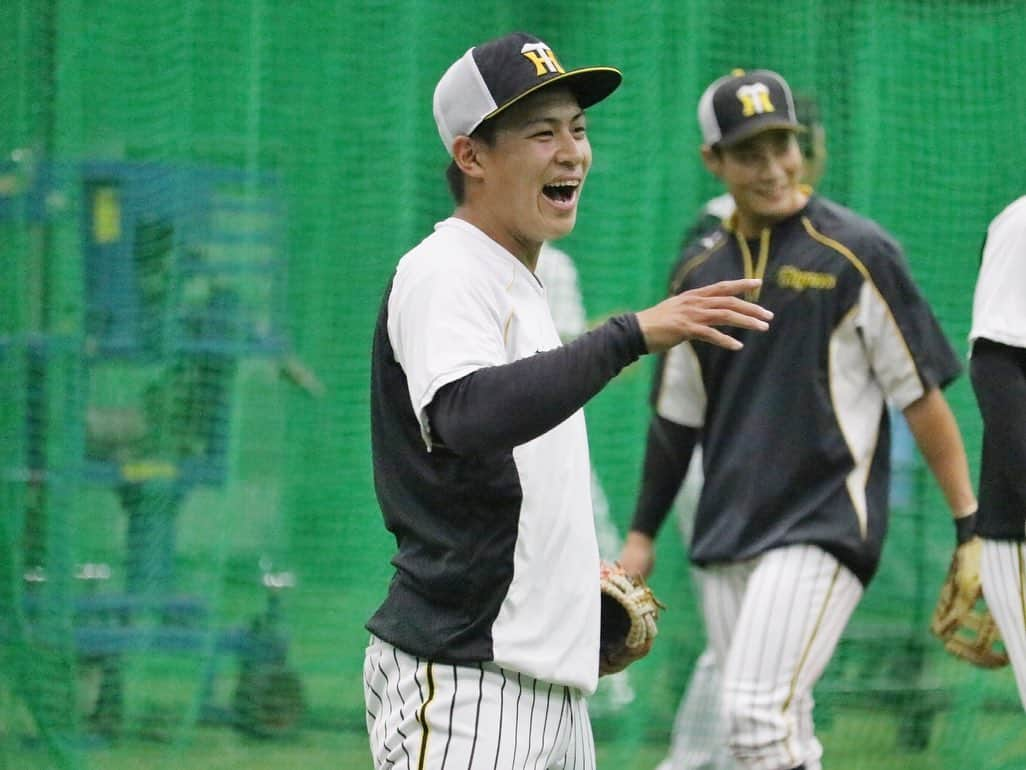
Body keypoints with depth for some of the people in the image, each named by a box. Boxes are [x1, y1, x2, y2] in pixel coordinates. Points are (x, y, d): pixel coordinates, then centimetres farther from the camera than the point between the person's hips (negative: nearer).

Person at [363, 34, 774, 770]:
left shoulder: (523, 285, 21)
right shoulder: (441, 275, -10)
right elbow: (468, 417, -32)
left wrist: (584, 585, 17)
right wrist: (631, 334, -37)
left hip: (550, 684, 10)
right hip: (462, 685, -10)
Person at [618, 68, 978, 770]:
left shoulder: (856, 253, -6)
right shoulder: (702, 271, 12)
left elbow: (922, 395, -7)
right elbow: (677, 415, 20)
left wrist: (973, 526, -11)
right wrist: (642, 534, 19)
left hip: (825, 524, -6)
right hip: (727, 536, 6)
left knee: (758, 712, -20)